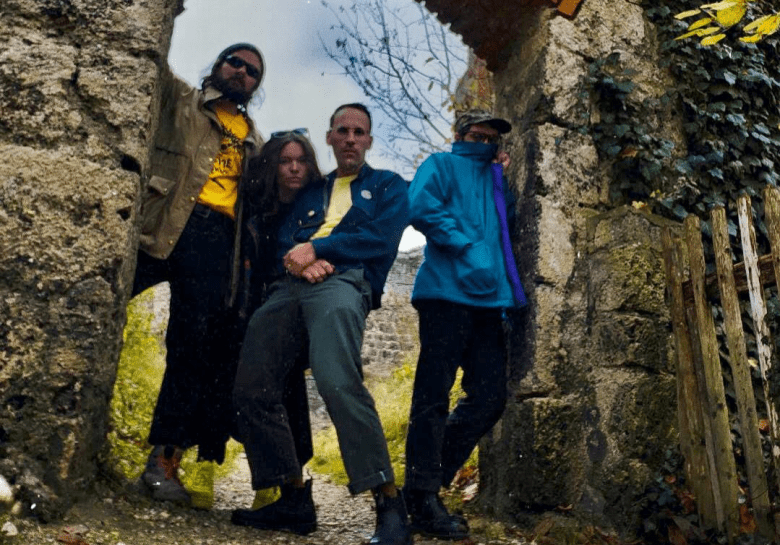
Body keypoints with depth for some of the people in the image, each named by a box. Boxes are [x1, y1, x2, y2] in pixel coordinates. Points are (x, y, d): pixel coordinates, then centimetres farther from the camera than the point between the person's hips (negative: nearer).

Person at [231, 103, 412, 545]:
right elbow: (285, 239, 18)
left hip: (344, 282, -6)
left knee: (339, 383, -29)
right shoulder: (311, 190, 32)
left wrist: (316, 248, -5)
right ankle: (295, 500, 8)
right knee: (252, 389, -3)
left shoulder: (388, 186, 19)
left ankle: (390, 507, -24)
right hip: (290, 287, 6)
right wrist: (297, 258, -7)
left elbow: (381, 240, 1)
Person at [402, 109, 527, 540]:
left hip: (487, 298, 8)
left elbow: (507, 226, 22)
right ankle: (422, 499, 2)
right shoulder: (442, 165, 7)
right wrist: (465, 244, -13)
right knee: (434, 396, -6)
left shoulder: (492, 179, 29)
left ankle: (426, 480, 18)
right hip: (447, 291, -8)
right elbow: (420, 206, -12)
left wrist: (502, 179, 15)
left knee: (489, 399, 6)